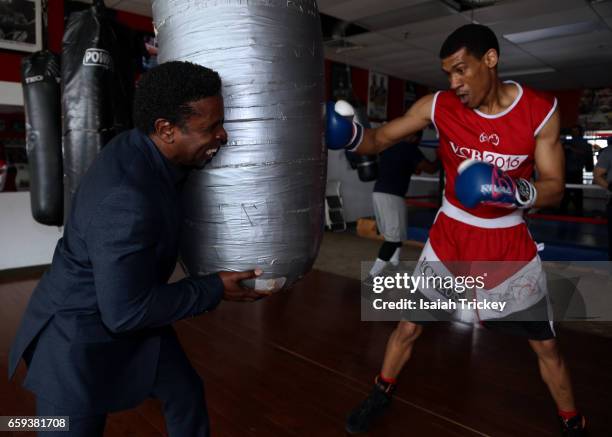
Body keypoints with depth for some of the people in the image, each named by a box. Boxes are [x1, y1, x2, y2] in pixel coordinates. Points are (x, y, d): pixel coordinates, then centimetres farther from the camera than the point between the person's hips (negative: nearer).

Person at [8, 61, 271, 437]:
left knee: (187, 394, 17)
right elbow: (125, 311, -30)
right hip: (80, 332, -8)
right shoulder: (127, 198, -36)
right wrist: (215, 289, -22)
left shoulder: (146, 149, -8)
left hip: (129, 314, 9)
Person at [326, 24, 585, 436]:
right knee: (408, 326, 6)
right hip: (450, 232, 0)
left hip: (509, 240, 0)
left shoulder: (541, 110, -13)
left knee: (546, 344, 11)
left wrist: (515, 192, -31)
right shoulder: (438, 106, -11)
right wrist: (351, 135, -30)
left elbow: (554, 187, -10)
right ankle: (381, 395, 33)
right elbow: (380, 139, -8)